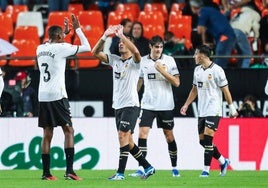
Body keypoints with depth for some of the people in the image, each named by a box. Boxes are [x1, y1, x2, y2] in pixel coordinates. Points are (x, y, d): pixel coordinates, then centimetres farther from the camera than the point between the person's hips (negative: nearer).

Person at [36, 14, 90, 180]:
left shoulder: (40, 49, 12)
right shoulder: (61, 48, -7)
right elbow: (87, 48, 0)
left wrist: (65, 31, 38)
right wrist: (78, 29, 9)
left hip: (43, 96, 6)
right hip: (57, 95, -6)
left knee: (47, 134, 9)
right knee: (69, 131, -1)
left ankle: (46, 172, 7)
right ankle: (69, 170, -12)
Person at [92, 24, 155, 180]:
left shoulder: (134, 61, -5)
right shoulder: (114, 59, 12)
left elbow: (136, 51, -29)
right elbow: (95, 52, 6)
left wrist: (121, 35, -25)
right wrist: (105, 36, -7)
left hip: (130, 105, -7)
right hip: (118, 106, 7)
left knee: (123, 135, -15)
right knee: (127, 140, 10)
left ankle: (120, 172, -16)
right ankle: (148, 167, 21)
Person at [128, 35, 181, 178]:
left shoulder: (169, 60, -1)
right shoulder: (143, 61, 5)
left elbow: (177, 83, -5)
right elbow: (139, 81, 16)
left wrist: (163, 71, -15)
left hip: (166, 105, -1)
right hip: (148, 105, 1)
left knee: (169, 136, 6)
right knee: (142, 134, -11)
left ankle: (174, 167, 20)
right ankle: (141, 169, -11)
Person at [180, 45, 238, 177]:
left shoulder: (216, 70, -10)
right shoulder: (197, 70, 12)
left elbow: (225, 90, -7)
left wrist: (232, 108, -6)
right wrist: (186, 105, 18)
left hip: (213, 110, -8)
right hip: (202, 111, 8)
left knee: (207, 138, -14)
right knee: (202, 140, 5)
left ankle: (206, 169, -9)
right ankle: (223, 161, 21)